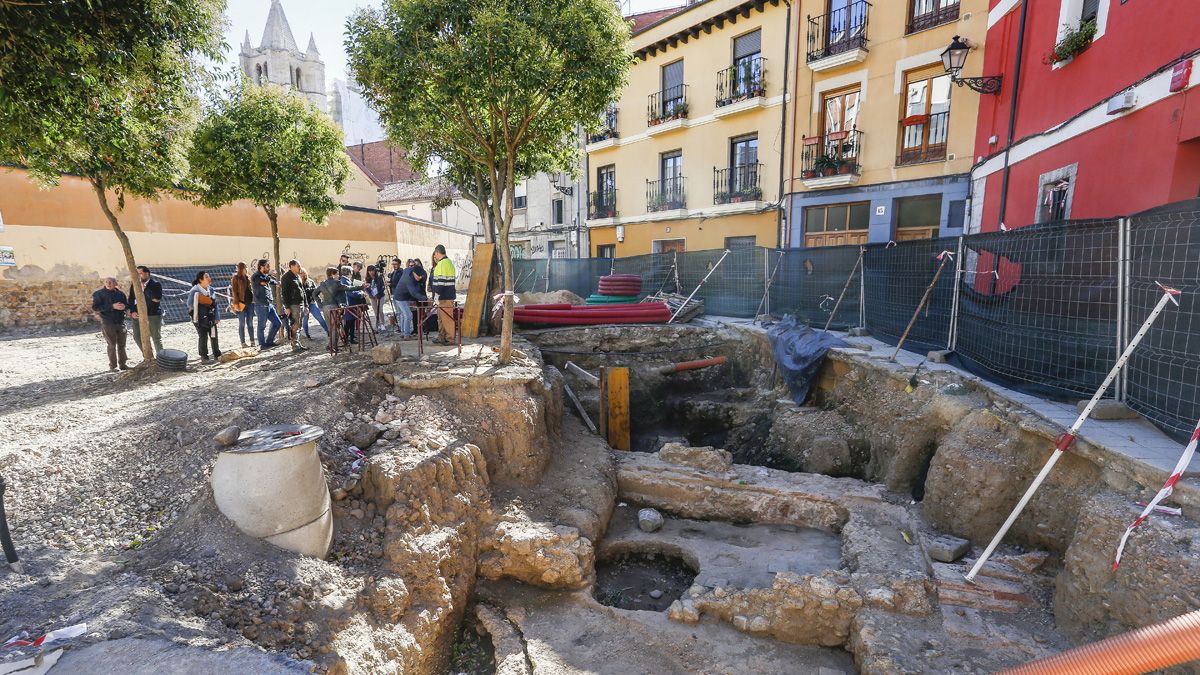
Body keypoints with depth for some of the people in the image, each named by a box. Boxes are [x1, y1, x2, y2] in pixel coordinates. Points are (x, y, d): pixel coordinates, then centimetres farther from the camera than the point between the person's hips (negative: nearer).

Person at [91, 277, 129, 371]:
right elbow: (95, 308, -9)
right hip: (108, 323, -4)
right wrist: (112, 306, -18)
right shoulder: (99, 294, 0)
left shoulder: (120, 293, 11)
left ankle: (122, 364, 17)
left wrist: (123, 306, -6)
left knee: (121, 344, 8)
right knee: (112, 345, -4)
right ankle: (112, 366, 5)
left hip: (120, 322, 4)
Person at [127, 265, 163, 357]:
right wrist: (132, 311, -4)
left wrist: (144, 288, -17)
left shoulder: (156, 284, -8)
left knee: (156, 338, 1)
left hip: (153, 315, -5)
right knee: (137, 337, 8)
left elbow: (157, 299, -21)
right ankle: (146, 354, 28)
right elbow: (131, 299, 9)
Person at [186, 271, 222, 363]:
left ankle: (217, 354, 24)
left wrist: (217, 317, 4)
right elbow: (190, 305, -8)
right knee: (203, 338, -1)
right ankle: (204, 357, 12)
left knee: (214, 337, 10)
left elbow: (215, 304, 7)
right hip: (200, 319, -5)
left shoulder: (211, 290, 3)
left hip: (211, 318, 5)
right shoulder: (195, 291, -14)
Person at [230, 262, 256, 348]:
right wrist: (236, 303, -13)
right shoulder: (236, 278, -4)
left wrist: (254, 300, 11)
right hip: (241, 303, -5)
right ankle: (243, 343, 7)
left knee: (250, 323, 9)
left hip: (250, 302, 5)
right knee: (242, 324, 2)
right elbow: (234, 291, -7)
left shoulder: (248, 277, 12)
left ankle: (252, 341, 14)